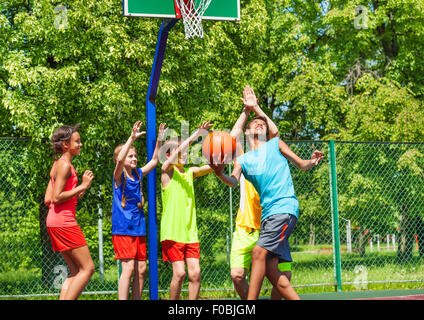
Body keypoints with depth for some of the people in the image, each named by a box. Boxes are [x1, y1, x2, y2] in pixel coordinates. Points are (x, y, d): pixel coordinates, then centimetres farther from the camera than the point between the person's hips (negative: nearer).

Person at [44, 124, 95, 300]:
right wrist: (82, 186, -15)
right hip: (63, 221, -10)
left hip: (54, 221, 10)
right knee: (88, 268, -7)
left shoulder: (57, 165, 19)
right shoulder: (65, 165, -11)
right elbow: (56, 198, -20)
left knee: (76, 271, 11)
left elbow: (47, 199, 16)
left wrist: (75, 195, 16)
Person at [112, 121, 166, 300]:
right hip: (122, 229, -7)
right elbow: (120, 160, -25)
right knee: (129, 268, -13)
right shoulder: (119, 176, -6)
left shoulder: (138, 174, 12)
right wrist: (132, 138, -30)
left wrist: (159, 141, 6)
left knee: (141, 269, 6)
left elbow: (154, 160, 18)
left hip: (138, 228, 7)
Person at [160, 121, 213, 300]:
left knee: (195, 273, -4)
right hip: (172, 232, -5)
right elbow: (177, 153, -18)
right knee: (179, 272, -11)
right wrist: (197, 133, -20)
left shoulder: (191, 172, 14)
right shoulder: (167, 170, -1)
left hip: (190, 232, 5)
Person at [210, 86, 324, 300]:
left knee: (259, 253, -19)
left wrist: (312, 162, -5)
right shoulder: (242, 160, 17)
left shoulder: (275, 145, 12)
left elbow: (301, 165, 17)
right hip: (268, 213, 5)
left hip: (284, 208, -5)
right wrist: (220, 174, -24)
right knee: (270, 269, -2)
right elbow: (234, 181, -3)